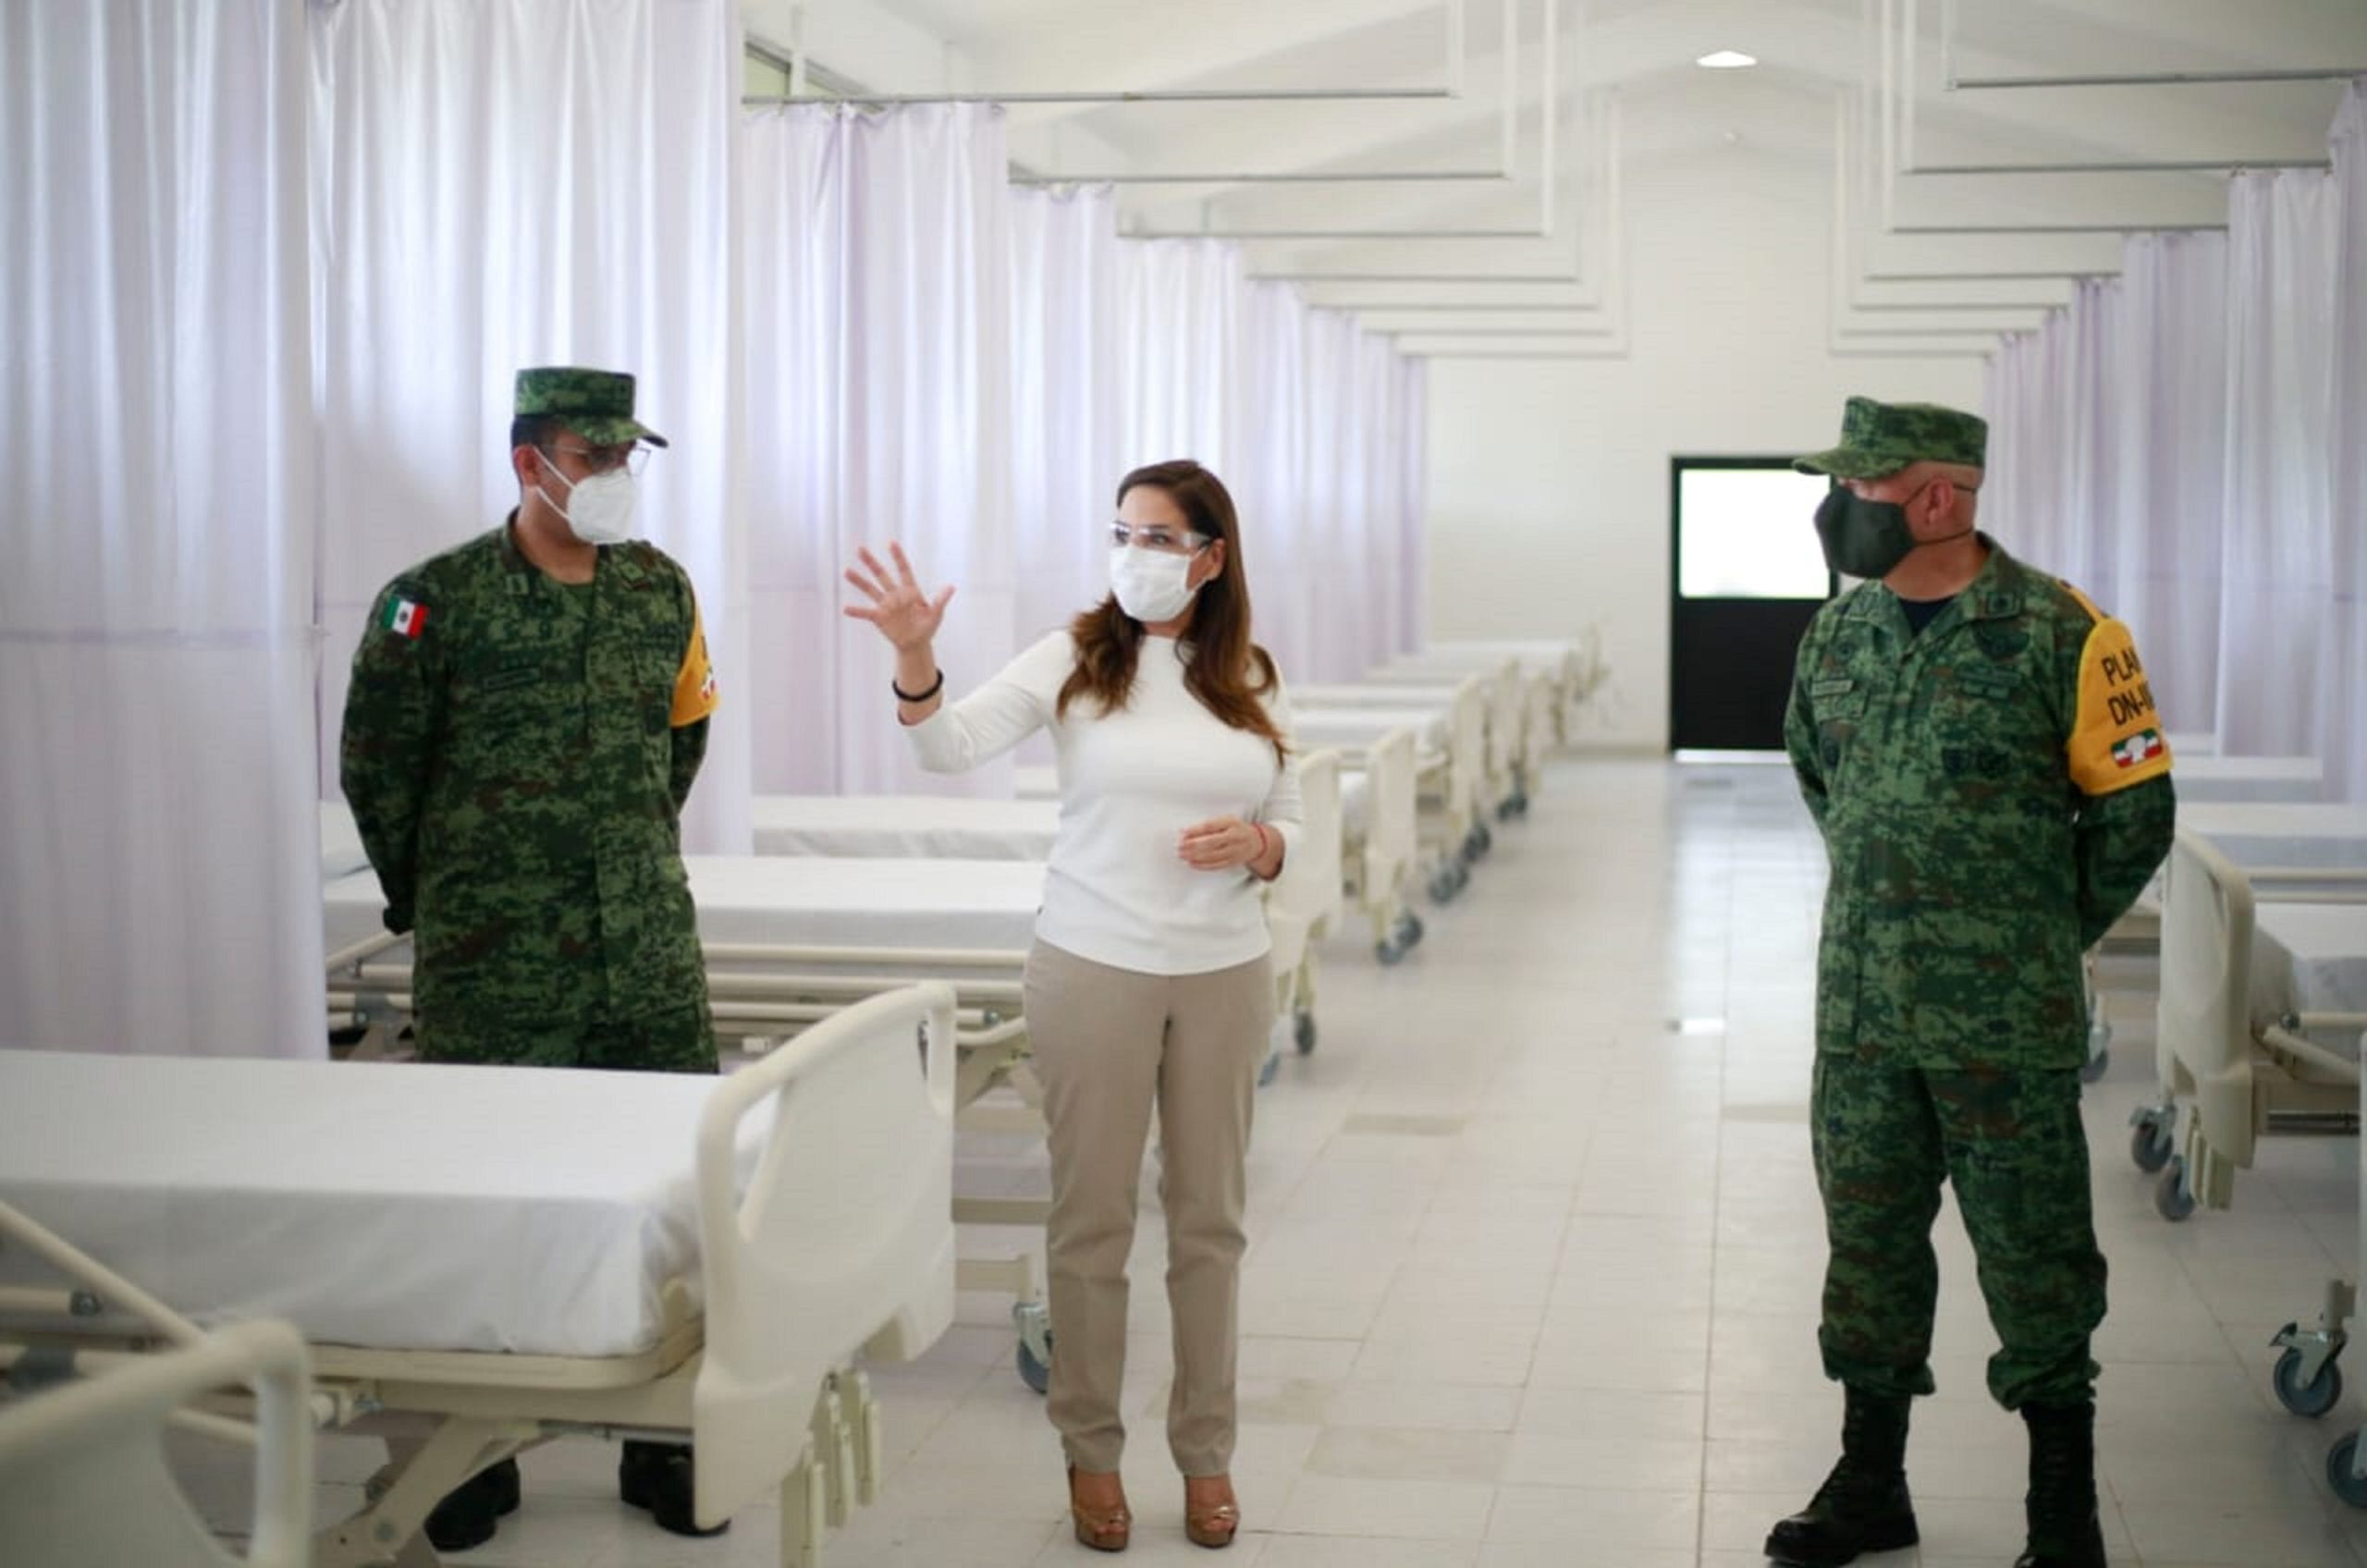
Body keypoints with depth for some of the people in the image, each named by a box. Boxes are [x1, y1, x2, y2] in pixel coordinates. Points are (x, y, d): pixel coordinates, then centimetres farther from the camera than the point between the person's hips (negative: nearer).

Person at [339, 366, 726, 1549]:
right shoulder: (435, 601, -7)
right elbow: (377, 764, 2)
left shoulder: (662, 592, 6)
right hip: (491, 975, -3)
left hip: (653, 960, 4)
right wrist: (433, 899, 9)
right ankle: (471, 1462, 21)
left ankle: (667, 1451, 20)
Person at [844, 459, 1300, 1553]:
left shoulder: (1251, 681, 3)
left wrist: (1255, 845, -13)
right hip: (1094, 969, -2)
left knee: (1209, 1217, 11)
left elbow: (1288, 825, 10)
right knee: (1091, 1218, 6)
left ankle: (1205, 1448, 26)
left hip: (1223, 976, 2)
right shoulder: (1074, 659, -3)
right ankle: (1090, 1448, 22)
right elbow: (953, 745, -16)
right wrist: (913, 655, -34)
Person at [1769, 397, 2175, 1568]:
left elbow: (2133, 812, -4)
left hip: (2004, 1021, -5)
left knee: (2031, 1253, 5)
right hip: (1858, 1005, 5)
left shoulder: (2057, 634, -11)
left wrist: (2041, 937, 4)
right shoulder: (1839, 631, 5)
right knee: (1867, 1238, 12)